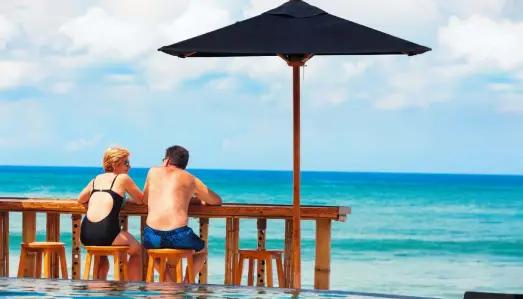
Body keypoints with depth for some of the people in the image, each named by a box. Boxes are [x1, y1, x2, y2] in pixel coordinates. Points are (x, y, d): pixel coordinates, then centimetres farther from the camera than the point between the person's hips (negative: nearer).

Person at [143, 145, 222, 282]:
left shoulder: (154, 171, 17)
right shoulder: (191, 179, 16)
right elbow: (217, 201, 27)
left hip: (152, 235, 1)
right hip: (178, 235, -1)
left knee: (149, 246, 38)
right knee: (202, 250, 32)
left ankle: (170, 282, 19)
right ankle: (186, 283, 11)